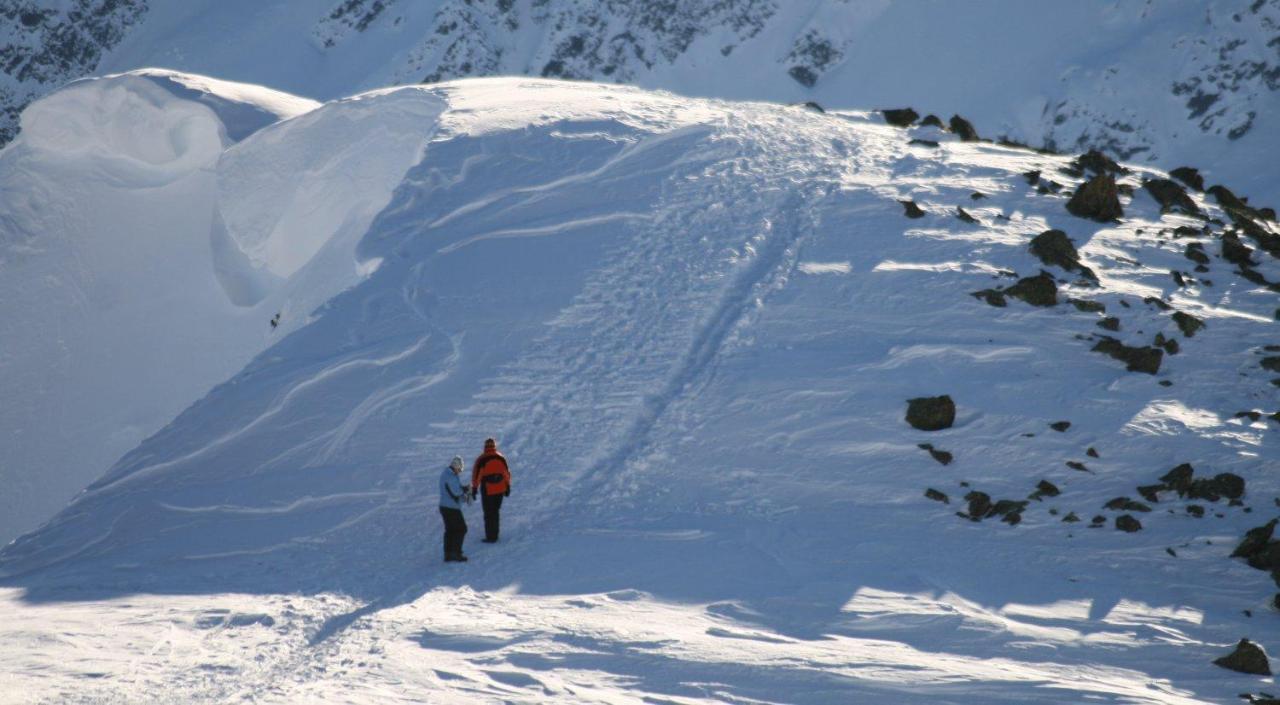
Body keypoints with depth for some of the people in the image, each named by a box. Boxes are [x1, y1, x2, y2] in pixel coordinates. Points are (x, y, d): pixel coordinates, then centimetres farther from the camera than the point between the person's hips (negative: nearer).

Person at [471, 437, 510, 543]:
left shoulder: (481, 460, -14)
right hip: (500, 490, 4)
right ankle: (494, 535, 21)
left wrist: (474, 488, -1)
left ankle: (491, 537, 6)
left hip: (487, 491, -4)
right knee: (495, 512, 17)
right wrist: (508, 487, 17)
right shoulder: (501, 458, -1)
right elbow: (507, 473, 6)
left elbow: (476, 475, -11)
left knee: (489, 514, 5)